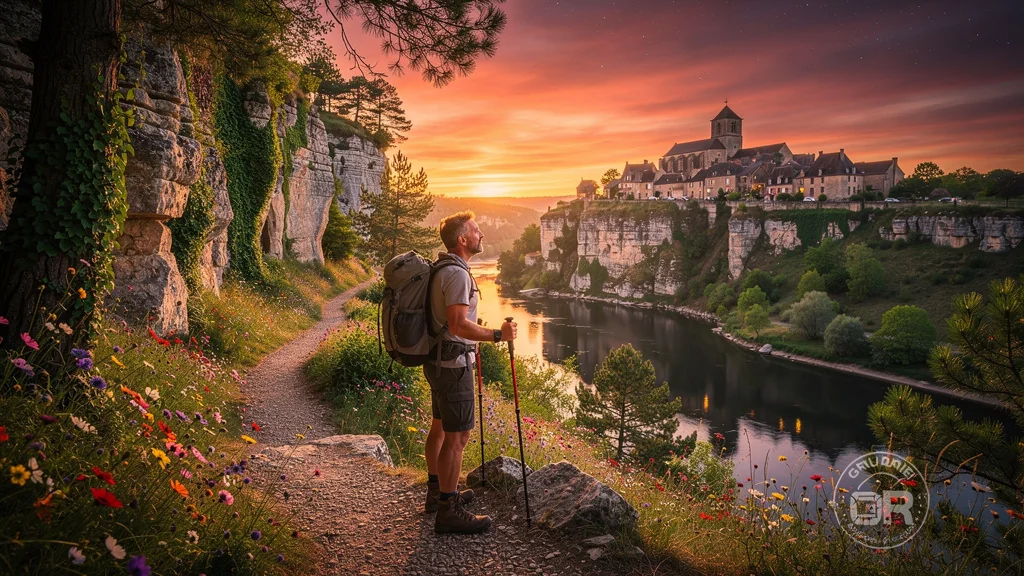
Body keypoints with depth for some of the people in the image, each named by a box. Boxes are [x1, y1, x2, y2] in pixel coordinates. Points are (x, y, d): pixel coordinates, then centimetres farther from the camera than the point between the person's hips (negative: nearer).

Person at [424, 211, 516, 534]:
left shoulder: (442, 270, 13)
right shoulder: (457, 274, -19)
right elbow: (458, 325, -27)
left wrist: (474, 333, 29)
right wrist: (499, 335, -20)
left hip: (438, 361, 11)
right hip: (453, 364, -11)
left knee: (440, 427, 19)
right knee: (458, 437, -5)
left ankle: (437, 492, 33)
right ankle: (448, 512, 1)